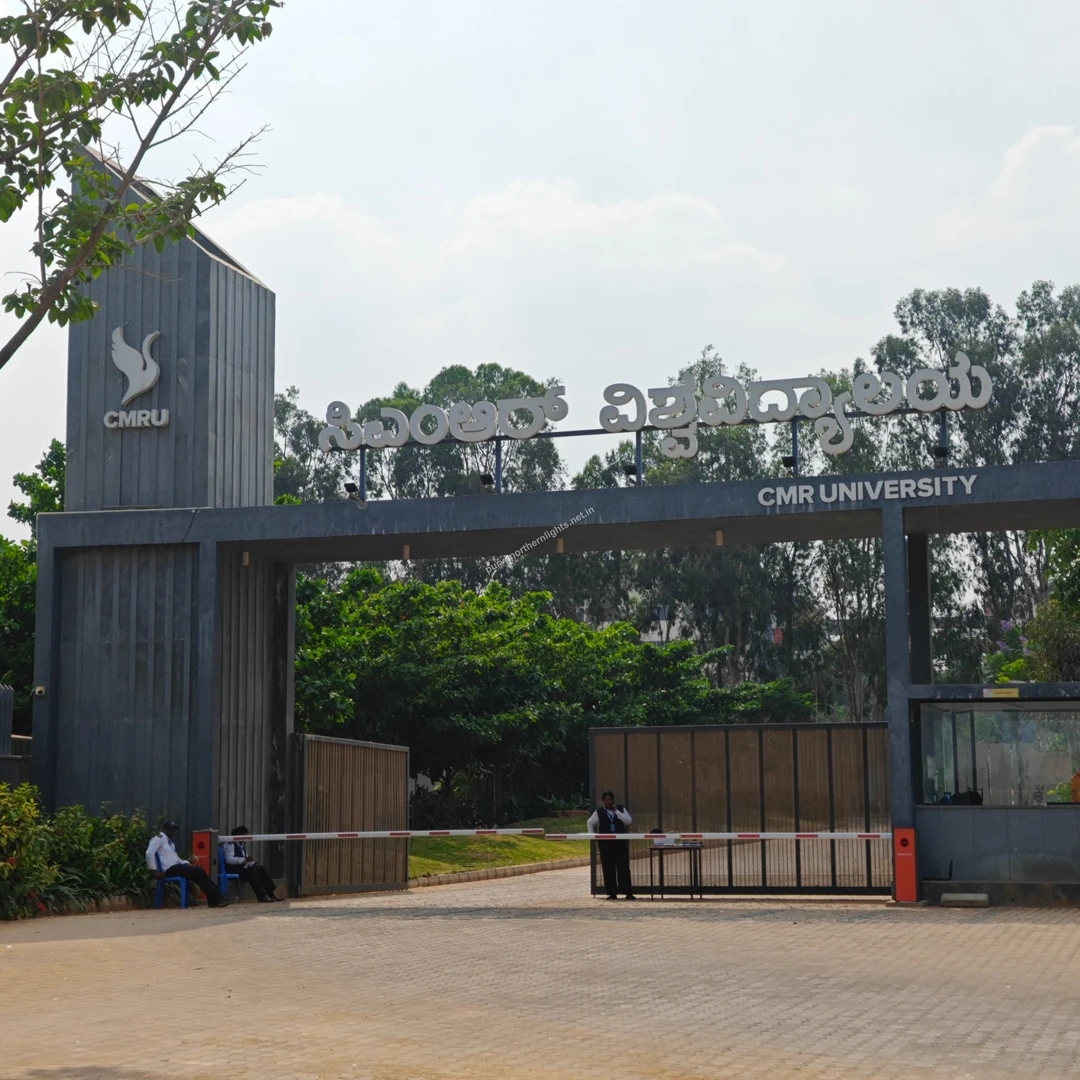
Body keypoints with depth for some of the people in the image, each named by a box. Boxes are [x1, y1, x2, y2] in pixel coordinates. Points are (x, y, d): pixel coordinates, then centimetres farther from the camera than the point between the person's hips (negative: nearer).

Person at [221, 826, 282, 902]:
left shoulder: (241, 845, 18)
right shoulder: (229, 844, -11)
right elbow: (229, 860, -25)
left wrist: (253, 863, 1)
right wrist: (244, 860, -32)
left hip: (241, 868, 9)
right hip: (232, 870, -9)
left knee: (261, 869, -10)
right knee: (251, 871, -33)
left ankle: (271, 893, -17)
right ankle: (261, 896, -34)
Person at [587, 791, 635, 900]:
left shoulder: (621, 809, 9)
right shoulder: (599, 812, 9)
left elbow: (628, 821, -6)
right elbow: (590, 823, 19)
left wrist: (616, 811, -8)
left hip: (621, 843, -1)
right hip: (605, 843, 1)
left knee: (623, 867, -4)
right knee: (608, 869, 0)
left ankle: (628, 893, -3)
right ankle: (612, 893, 6)